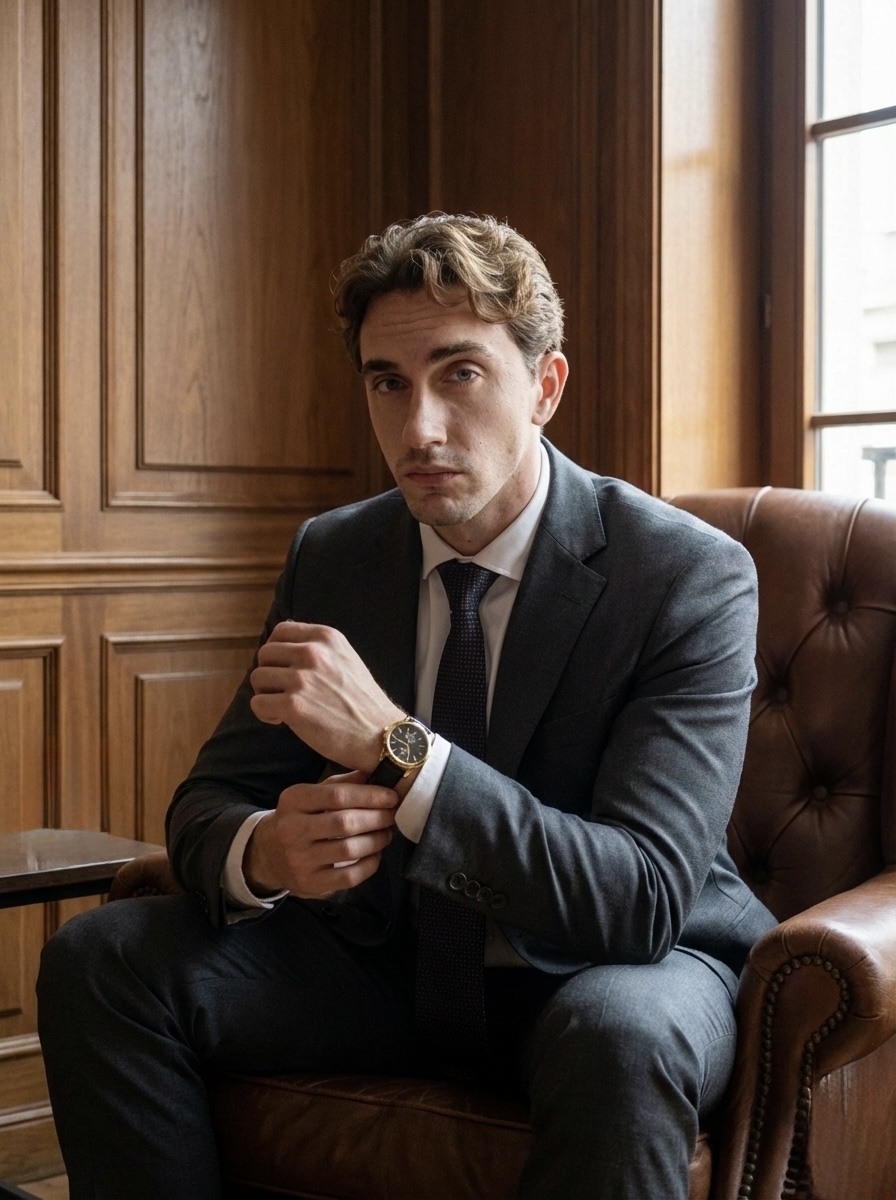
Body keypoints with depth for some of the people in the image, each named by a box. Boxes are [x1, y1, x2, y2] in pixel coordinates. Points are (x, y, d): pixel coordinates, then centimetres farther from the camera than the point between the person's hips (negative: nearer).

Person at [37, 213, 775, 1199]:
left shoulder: (691, 576, -17)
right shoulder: (331, 556, -1)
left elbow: (644, 897, -26)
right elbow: (207, 802, 1)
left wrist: (394, 744, -36)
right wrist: (265, 852, -25)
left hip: (590, 977, -4)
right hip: (390, 958, 5)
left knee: (619, 1029, -39)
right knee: (99, 960, -14)